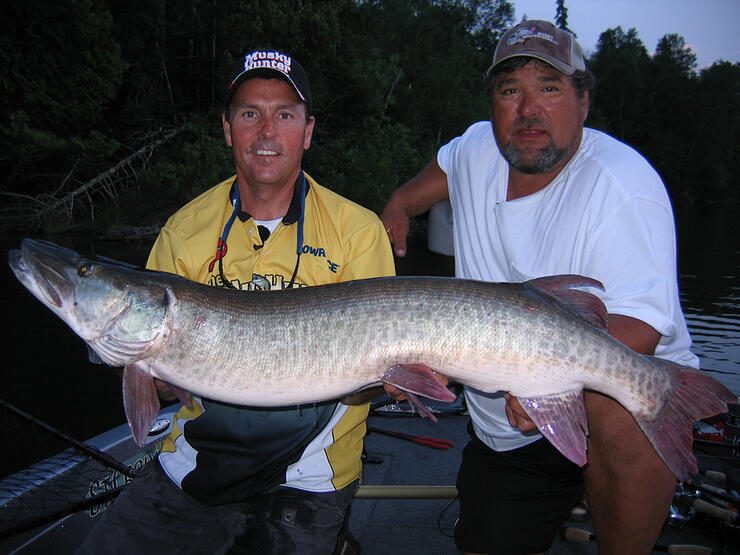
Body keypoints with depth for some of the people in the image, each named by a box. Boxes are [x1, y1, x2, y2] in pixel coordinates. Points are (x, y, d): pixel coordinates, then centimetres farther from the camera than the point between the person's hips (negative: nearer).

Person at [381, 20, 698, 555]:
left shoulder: (621, 182, -21)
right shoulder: (475, 150, -3)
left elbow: (640, 324, -31)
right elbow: (442, 167, 24)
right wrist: (398, 205, 11)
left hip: (628, 377, -4)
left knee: (618, 410, -38)